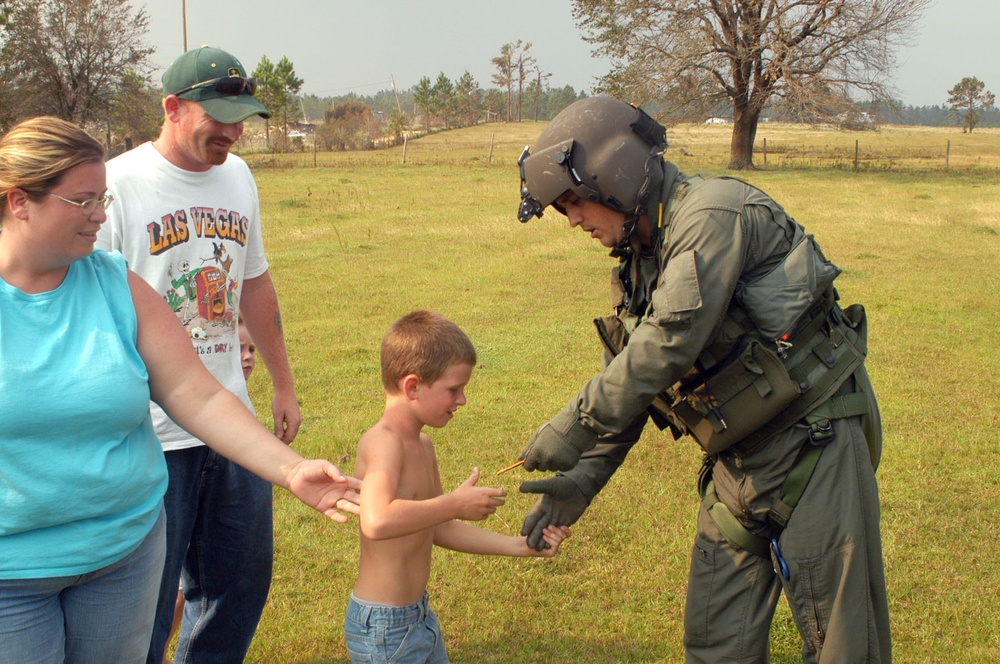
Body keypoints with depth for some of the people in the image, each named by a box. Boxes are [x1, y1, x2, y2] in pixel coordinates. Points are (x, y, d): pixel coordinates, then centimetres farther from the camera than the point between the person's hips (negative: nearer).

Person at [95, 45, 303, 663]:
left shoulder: (237, 177, 8)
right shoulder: (116, 187, -13)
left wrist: (284, 384, 20)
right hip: (149, 434, -6)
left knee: (241, 586, 16)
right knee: (145, 604, 5)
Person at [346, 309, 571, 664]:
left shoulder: (422, 445, 8)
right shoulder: (383, 442, -22)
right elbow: (377, 521, -41)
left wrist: (521, 545, 10)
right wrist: (456, 504, -30)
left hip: (418, 615, 9)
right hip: (383, 626, -9)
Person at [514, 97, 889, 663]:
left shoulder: (714, 213, -16)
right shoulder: (641, 260, 12)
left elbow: (669, 344, -26)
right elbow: (627, 380, 14)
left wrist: (572, 429, -21)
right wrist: (584, 477, 1)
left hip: (813, 441, -8)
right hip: (739, 464, 9)